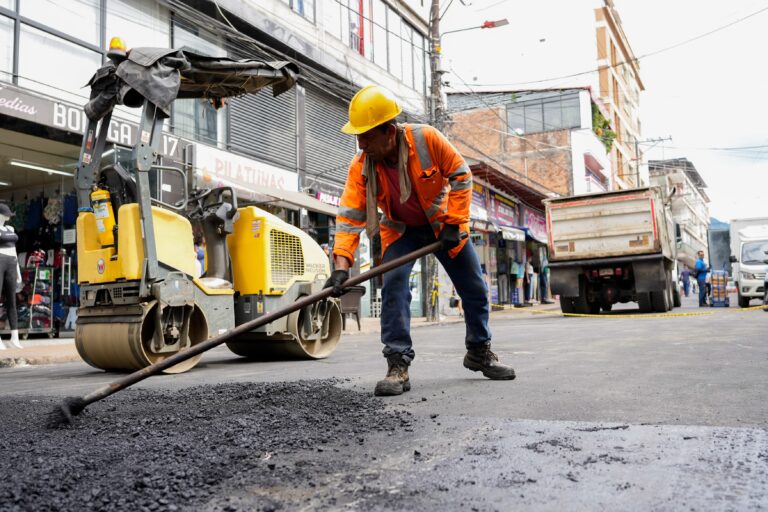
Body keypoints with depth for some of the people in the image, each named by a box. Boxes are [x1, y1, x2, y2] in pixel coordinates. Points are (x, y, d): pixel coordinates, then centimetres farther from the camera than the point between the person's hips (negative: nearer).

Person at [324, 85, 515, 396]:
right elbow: (349, 216, -23)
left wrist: (454, 222, -18)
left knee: (475, 290, 8)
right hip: (400, 230, 0)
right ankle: (398, 365, -15)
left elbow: (460, 175, -16)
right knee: (394, 287, -22)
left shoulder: (426, 139, -29)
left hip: (443, 223, 0)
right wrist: (341, 265, -35)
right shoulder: (360, 166, -23)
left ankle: (479, 352, 32)